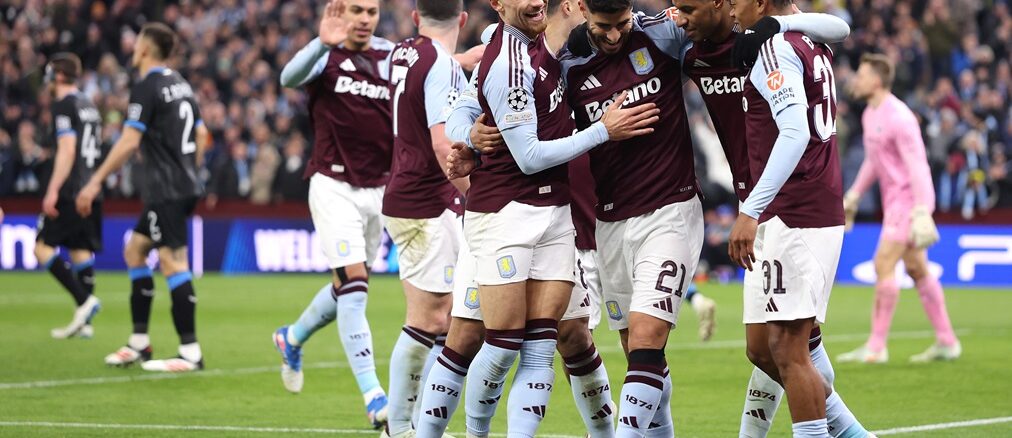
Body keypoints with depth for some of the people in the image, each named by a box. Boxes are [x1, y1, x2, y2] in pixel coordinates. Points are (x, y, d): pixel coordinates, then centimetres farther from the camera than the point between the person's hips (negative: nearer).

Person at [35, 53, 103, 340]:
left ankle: (84, 300, -17)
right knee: (81, 250, 7)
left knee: (43, 246, -5)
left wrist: (53, 191, -19)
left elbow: (67, 150, -17)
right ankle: (83, 322, 3)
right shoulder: (90, 106, 17)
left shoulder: (65, 106, -9)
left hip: (71, 191, -9)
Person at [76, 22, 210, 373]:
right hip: (186, 186, 9)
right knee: (134, 251, 17)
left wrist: (96, 182, -14)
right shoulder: (180, 85, 14)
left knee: (173, 263, -10)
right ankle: (139, 343, 19)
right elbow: (201, 135, 20)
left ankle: (190, 352, -13)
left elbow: (129, 142, -17)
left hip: (166, 191, -9)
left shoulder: (147, 88, -12)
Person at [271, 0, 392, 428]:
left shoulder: (391, 56, 6)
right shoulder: (325, 55, -8)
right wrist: (323, 43, -47)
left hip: (379, 189, 6)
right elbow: (290, 77, -29)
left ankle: (293, 338, 44)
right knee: (353, 283, -15)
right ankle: (373, 396, -17)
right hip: (334, 186, -6)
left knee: (350, 288, 15)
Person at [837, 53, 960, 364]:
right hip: (893, 199, 10)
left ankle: (876, 346, -14)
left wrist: (922, 213, -29)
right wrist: (854, 195, 26)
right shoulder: (870, 114, 10)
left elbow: (918, 167, -23)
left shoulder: (898, 118, -20)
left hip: (908, 197, -10)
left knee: (884, 264, -14)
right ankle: (946, 342, 16)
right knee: (917, 270, 11)